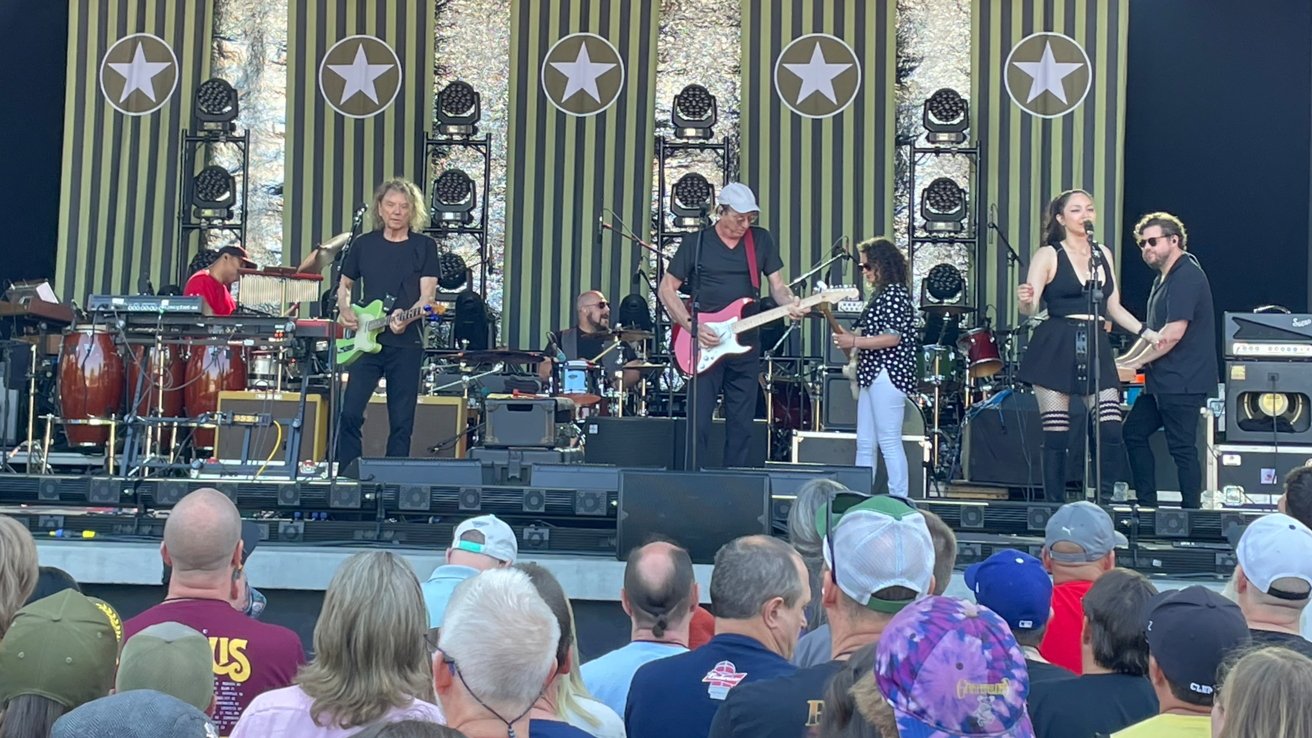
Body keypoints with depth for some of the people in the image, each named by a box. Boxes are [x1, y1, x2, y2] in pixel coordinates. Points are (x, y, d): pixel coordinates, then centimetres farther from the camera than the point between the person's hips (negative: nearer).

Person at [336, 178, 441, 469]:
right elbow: (344, 285, 21)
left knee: (402, 422, 2)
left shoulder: (424, 246, 2)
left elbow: (428, 295, -5)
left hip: (406, 344, -2)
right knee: (350, 413, -6)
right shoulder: (364, 244, 10)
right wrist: (345, 310, 0)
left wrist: (405, 317, -24)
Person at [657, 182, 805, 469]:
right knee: (698, 423, -6)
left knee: (741, 427, 7)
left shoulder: (761, 240, 7)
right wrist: (692, 326, -11)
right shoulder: (696, 242, -1)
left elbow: (778, 286, 9)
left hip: (745, 347, 3)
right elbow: (666, 289, 1)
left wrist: (790, 304, -15)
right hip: (703, 347, -3)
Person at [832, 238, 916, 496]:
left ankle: (898, 502, -6)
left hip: (888, 375, -10)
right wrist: (849, 342, 12)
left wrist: (854, 342, -16)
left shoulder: (895, 292, -9)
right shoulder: (880, 294, 20)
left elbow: (893, 338, -17)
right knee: (864, 444, 10)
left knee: (889, 442, -9)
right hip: (872, 374, 10)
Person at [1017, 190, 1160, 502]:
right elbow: (1031, 307, -7)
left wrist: (1148, 333, 12)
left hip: (1096, 348, 4)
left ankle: (1104, 503, 3)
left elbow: (1114, 307, 21)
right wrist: (1026, 300, -29)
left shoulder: (1103, 253, 16)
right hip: (1055, 350, -4)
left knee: (1112, 432, -9)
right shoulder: (1048, 255, 1)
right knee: (1057, 435, -4)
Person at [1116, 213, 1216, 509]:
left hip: (1183, 382, -11)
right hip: (1162, 381, 11)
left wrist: (1134, 363, -15)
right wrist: (1124, 360, 13)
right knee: (1134, 432, 13)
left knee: (1182, 447, -7)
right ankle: (1147, 505, 18)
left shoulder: (1186, 276, -15)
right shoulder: (1164, 278, 18)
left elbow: (1173, 333, -22)